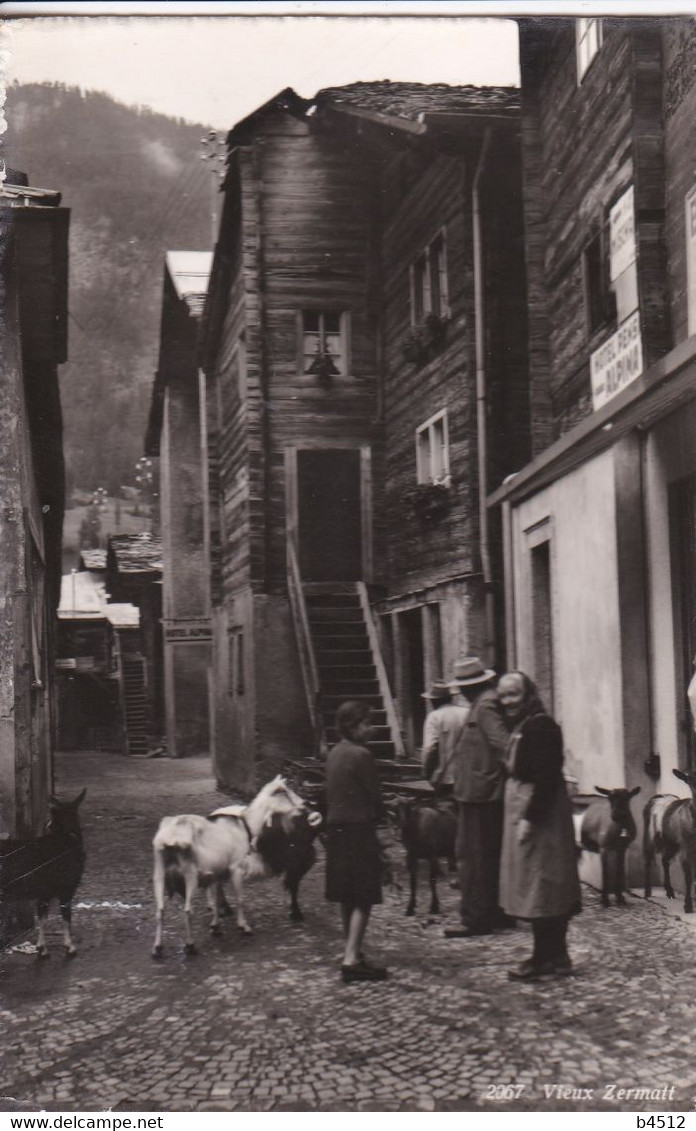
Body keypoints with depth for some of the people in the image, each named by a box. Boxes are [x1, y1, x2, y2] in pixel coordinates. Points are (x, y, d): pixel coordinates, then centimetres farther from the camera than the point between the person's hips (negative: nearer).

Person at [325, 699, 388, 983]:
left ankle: (352, 951, 27)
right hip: (357, 830, -9)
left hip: (336, 829, 9)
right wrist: (374, 817, 8)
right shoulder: (361, 755, -16)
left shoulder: (334, 753, 10)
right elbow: (374, 797, -11)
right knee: (364, 899, -5)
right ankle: (352, 959, -10)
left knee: (346, 897, 17)